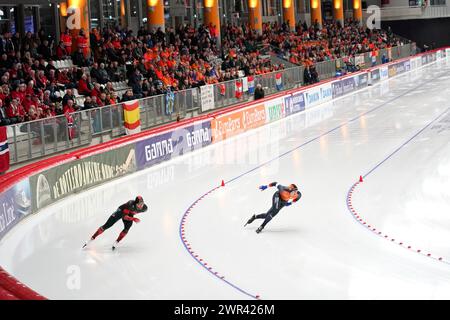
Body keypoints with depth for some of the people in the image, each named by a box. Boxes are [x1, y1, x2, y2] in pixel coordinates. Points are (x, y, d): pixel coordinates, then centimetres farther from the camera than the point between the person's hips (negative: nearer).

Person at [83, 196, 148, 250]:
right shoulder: (131, 204, -41)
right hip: (121, 211, -4)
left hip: (130, 214, 4)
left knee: (127, 228, -22)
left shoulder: (144, 208, -27)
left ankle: (116, 243, -7)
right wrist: (133, 219, -48)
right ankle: (91, 239, -1)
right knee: (107, 226, -8)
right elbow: (124, 216, -38)